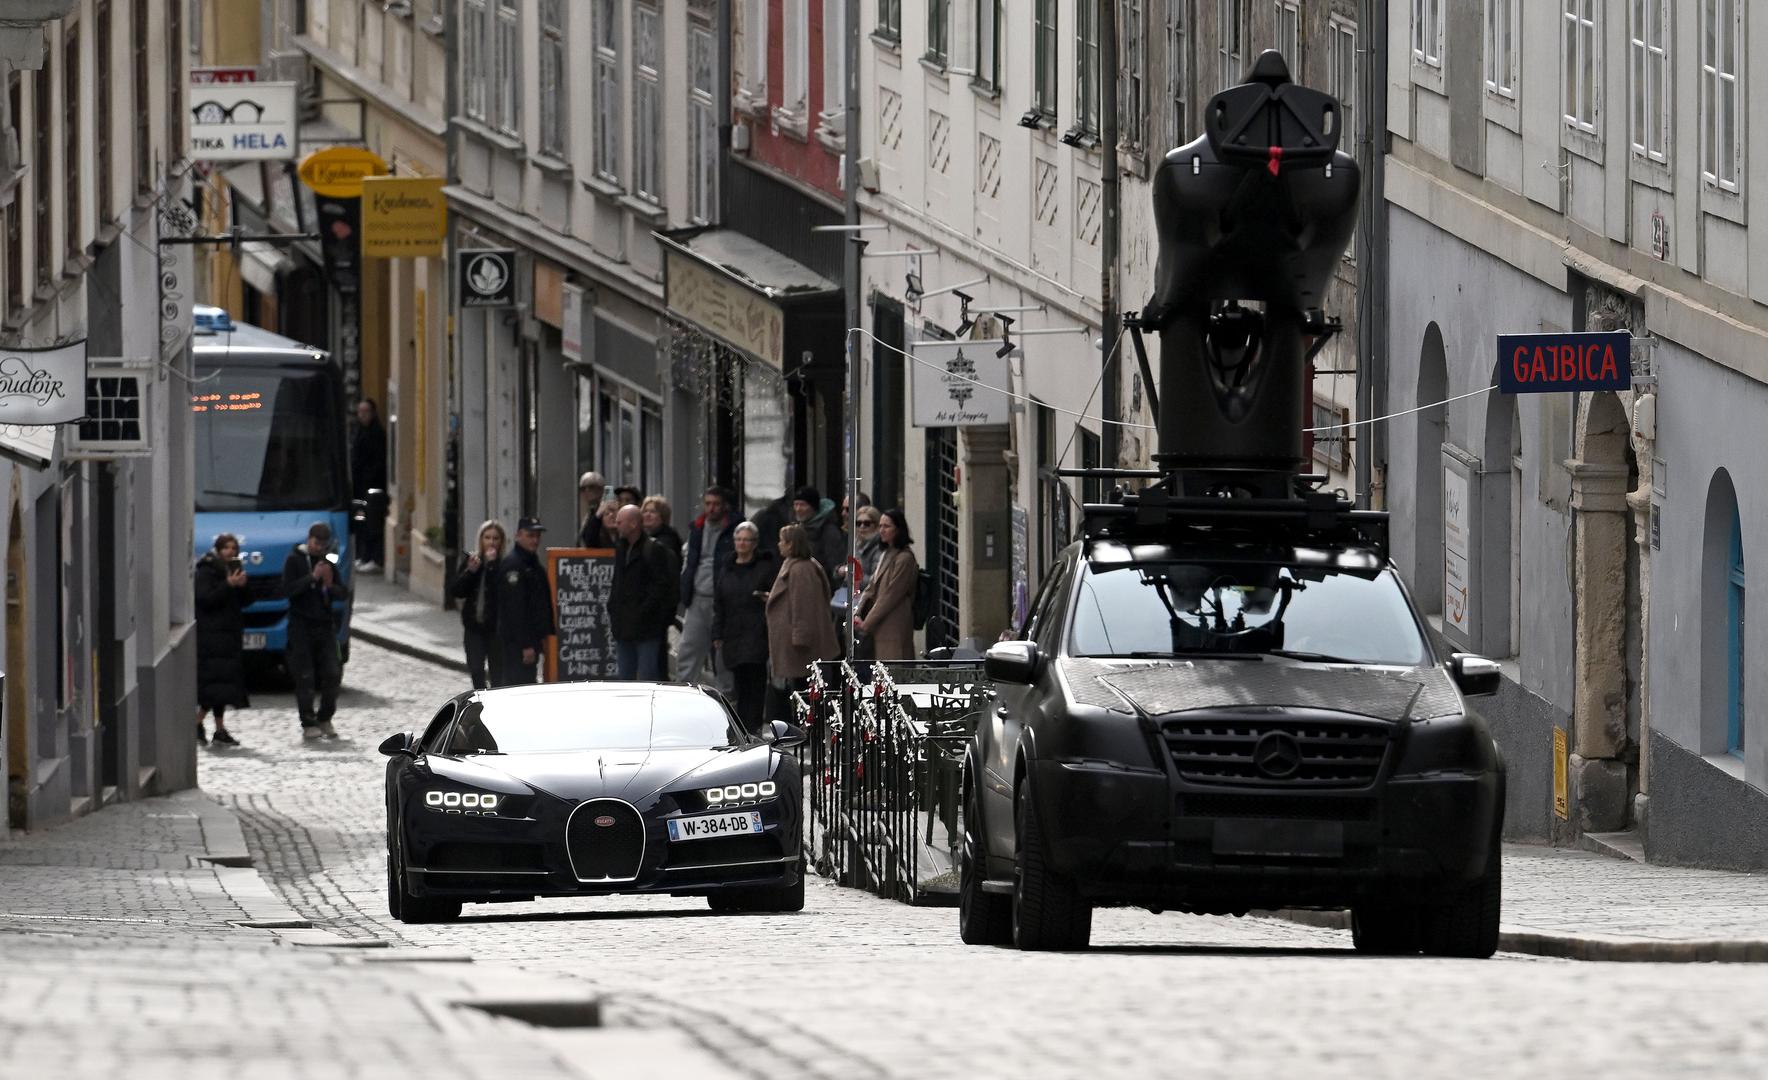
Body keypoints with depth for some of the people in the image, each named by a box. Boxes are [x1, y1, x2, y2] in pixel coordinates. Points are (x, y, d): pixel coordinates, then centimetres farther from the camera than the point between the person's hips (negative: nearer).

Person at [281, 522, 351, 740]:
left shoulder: (329, 563, 14)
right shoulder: (295, 560, 0)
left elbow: (344, 593, 11)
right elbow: (287, 590, -12)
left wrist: (331, 586, -10)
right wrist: (312, 578, -18)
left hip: (325, 626, 5)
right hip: (301, 626, -5)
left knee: (332, 673, -1)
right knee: (305, 677, -6)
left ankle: (324, 719, 12)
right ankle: (308, 724, -4)